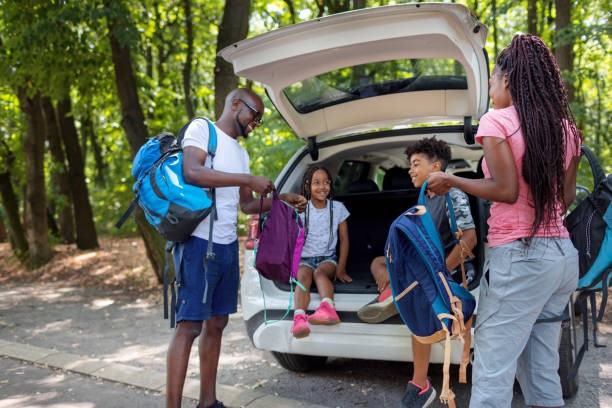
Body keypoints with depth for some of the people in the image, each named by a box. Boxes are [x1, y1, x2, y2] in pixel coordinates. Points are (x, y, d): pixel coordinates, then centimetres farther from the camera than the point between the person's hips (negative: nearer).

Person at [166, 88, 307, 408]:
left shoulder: (241, 153, 19)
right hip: (199, 242, -8)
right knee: (189, 325, -9)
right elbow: (191, 172, -20)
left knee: (216, 323, 11)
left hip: (228, 245, 8)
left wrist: (283, 200, 11)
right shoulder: (201, 128, -2)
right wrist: (248, 180, -18)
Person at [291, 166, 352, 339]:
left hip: (328, 258, 0)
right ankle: (299, 318, -58)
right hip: (304, 259, 0)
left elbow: (344, 239, 8)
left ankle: (327, 307, -61)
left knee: (320, 272, -33)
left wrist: (341, 269, 0)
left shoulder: (338, 208, 5)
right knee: (303, 276, -32)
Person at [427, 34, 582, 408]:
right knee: (543, 372, 14)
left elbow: (506, 190, -16)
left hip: (519, 256, -8)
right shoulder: (565, 127, 13)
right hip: (564, 255, 8)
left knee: (492, 374, -3)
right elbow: (567, 197, 14)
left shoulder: (497, 120, -7)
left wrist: (450, 181, -3)